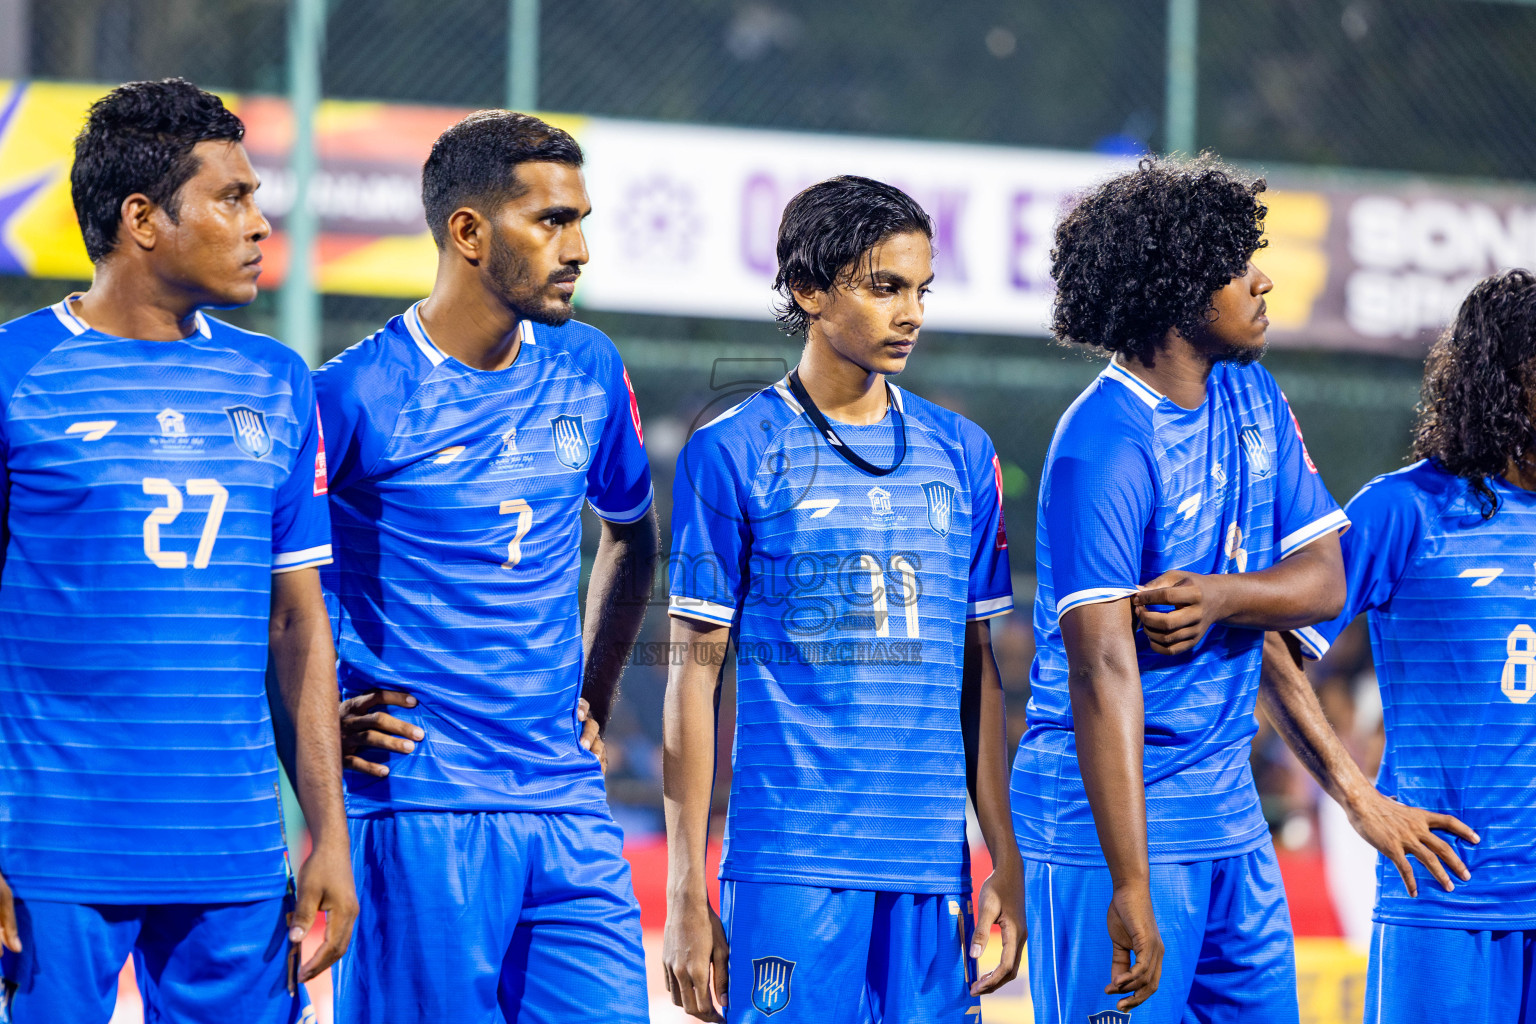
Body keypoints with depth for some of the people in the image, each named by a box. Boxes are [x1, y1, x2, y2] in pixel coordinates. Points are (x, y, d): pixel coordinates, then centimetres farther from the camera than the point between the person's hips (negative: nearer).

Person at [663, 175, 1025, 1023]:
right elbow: (693, 674, 0)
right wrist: (685, 894, -4)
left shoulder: (961, 453, 12)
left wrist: (1007, 861, 11)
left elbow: (975, 669, 16)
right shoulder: (731, 454, 0)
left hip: (933, 866, 4)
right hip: (788, 862, -4)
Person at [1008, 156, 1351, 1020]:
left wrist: (1221, 596, -16)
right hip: (1111, 818, -8)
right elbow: (1102, 666, -24)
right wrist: (1130, 886, -30)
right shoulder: (1104, 446, -17)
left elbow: (1323, 582, 8)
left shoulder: (1251, 397, 9)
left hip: (1229, 813, 8)